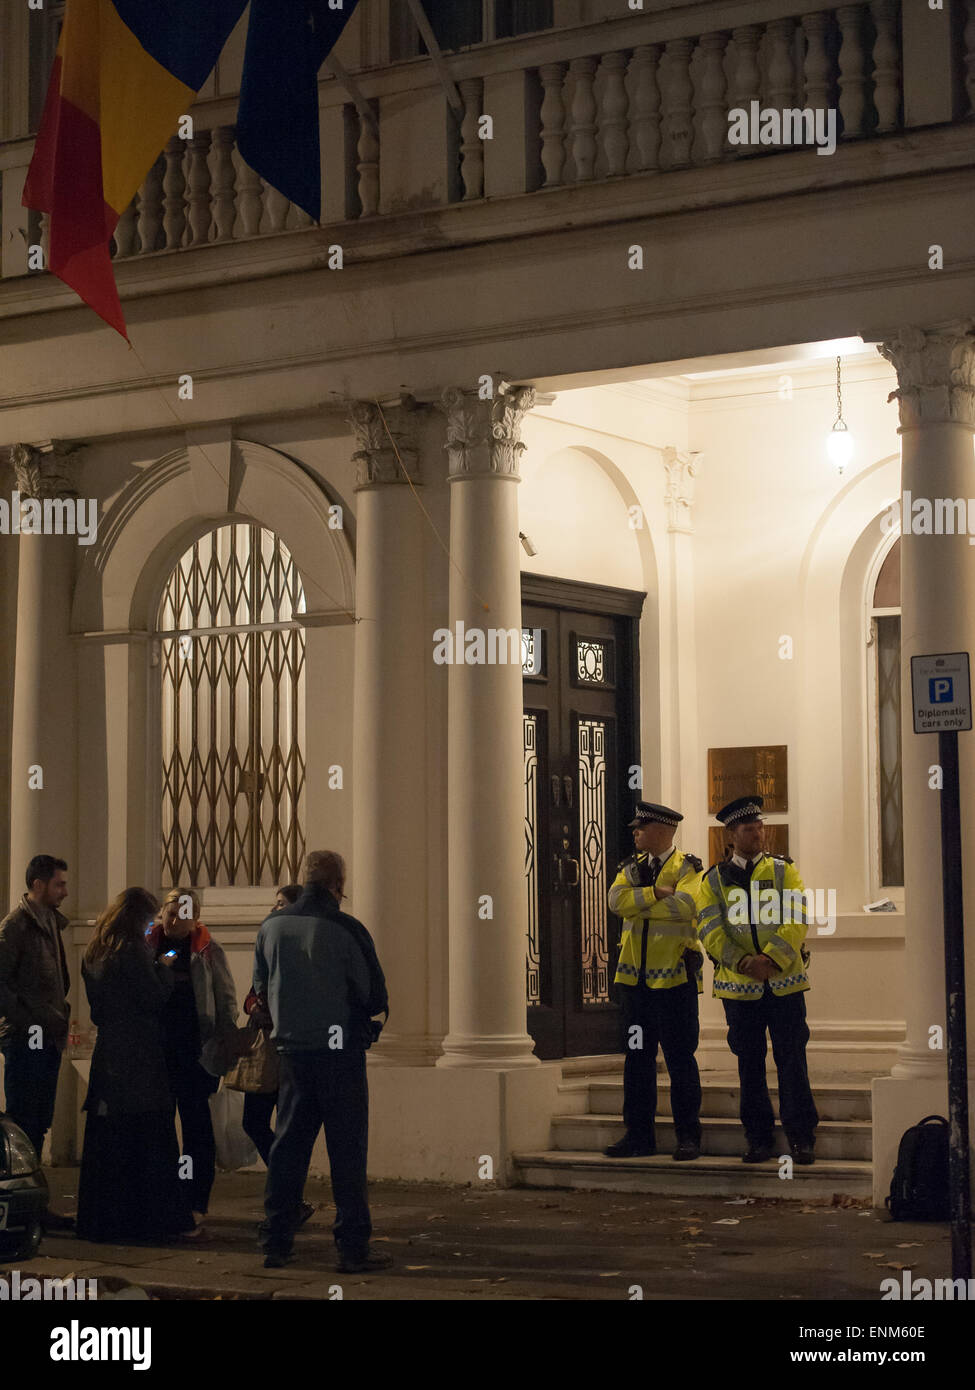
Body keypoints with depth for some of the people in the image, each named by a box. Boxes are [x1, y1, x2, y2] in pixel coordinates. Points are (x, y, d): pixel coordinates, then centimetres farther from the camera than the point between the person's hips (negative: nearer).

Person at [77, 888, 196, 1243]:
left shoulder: (93, 955, 12)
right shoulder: (132, 952, -13)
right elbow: (155, 998, -13)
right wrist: (164, 968, 2)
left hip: (107, 1052, 8)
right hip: (138, 1058, -8)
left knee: (106, 1140, 9)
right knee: (148, 1139, -2)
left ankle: (101, 1220, 12)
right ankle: (150, 1217, -1)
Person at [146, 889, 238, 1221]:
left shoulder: (208, 952, 3)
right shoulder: (149, 947, 8)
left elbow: (227, 1001, 4)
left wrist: (226, 1048, -2)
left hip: (196, 1053, -2)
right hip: (156, 1052, 3)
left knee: (196, 1126, -1)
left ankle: (196, 1203, 3)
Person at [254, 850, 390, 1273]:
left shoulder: (271, 927, 2)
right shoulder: (347, 930, -13)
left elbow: (261, 988, 12)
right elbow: (375, 997, -8)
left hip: (293, 1050, 5)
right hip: (341, 1051, -5)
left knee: (287, 1146, 13)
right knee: (347, 1150, 1)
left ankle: (275, 1242, 15)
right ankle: (352, 1248, 1)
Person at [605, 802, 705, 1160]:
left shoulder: (688, 868, -2)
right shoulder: (632, 867, 14)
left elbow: (686, 905, -21)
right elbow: (616, 900, -3)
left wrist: (638, 906, -11)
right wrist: (656, 893, -16)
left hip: (674, 976, -6)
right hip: (635, 976, 6)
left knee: (680, 1057, -2)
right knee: (637, 1057, 8)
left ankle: (688, 1136, 5)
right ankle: (639, 1136, 14)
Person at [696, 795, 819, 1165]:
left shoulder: (783, 871, 7)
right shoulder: (714, 879, 7)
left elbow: (796, 921, -3)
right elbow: (709, 929, -2)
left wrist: (770, 959, -18)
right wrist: (744, 962, -16)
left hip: (784, 981, -1)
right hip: (739, 985, 1)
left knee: (791, 1059, -1)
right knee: (750, 1064, 5)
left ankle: (801, 1136, 6)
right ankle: (758, 1137, 13)